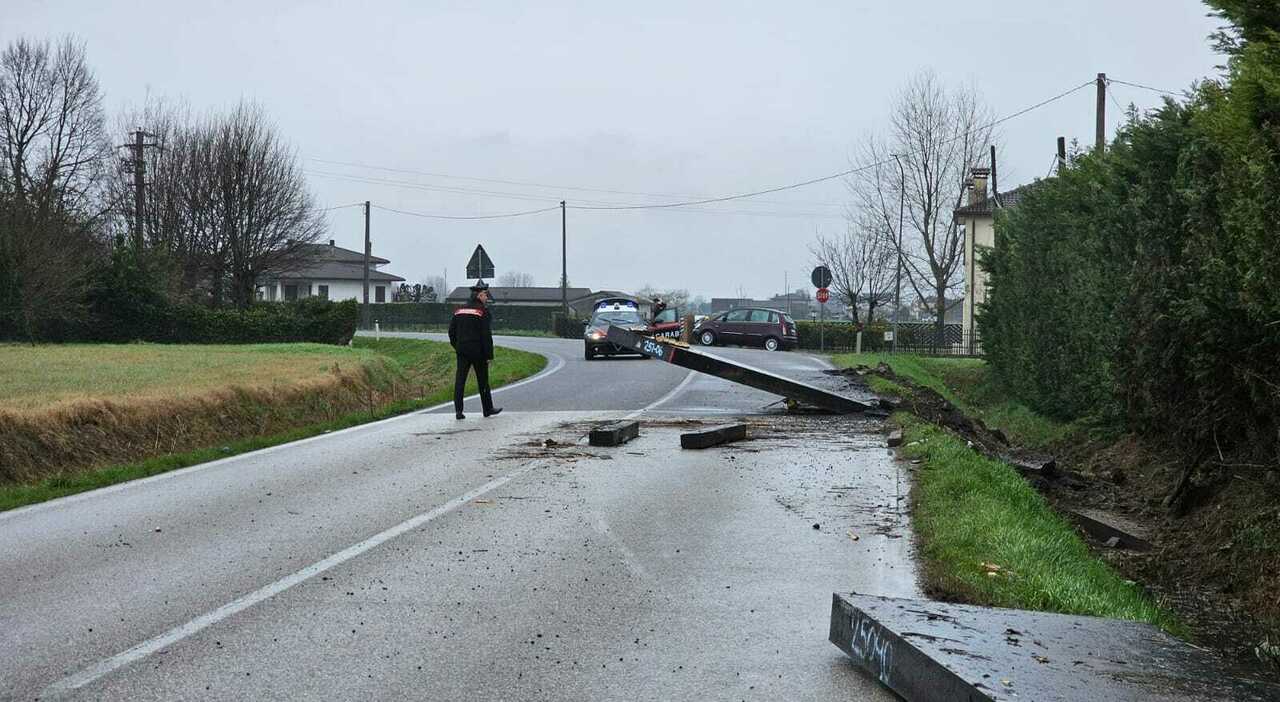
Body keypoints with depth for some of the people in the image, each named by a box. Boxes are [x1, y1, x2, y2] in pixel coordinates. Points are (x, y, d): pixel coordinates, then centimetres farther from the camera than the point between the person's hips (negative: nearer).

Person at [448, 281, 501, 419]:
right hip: (478, 351, -4)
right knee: (483, 381, 8)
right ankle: (488, 409, 19)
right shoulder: (483, 311, -9)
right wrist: (489, 355, -10)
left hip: (462, 351, 4)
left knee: (460, 380, 2)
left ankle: (458, 411, -5)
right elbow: (486, 335, -13)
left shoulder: (459, 310, 8)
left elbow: (451, 331, 10)